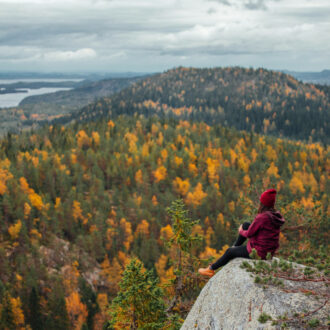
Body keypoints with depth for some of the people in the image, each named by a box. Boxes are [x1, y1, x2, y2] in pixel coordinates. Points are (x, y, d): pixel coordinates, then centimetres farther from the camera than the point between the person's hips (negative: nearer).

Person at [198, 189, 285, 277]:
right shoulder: (277, 216, -2)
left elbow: (249, 234, -17)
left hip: (256, 252, -7)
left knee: (230, 251, 17)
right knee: (246, 225, 17)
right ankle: (236, 246, 37)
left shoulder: (262, 217, -26)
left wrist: (241, 231, 6)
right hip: (269, 252, 7)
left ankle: (211, 269, 36)